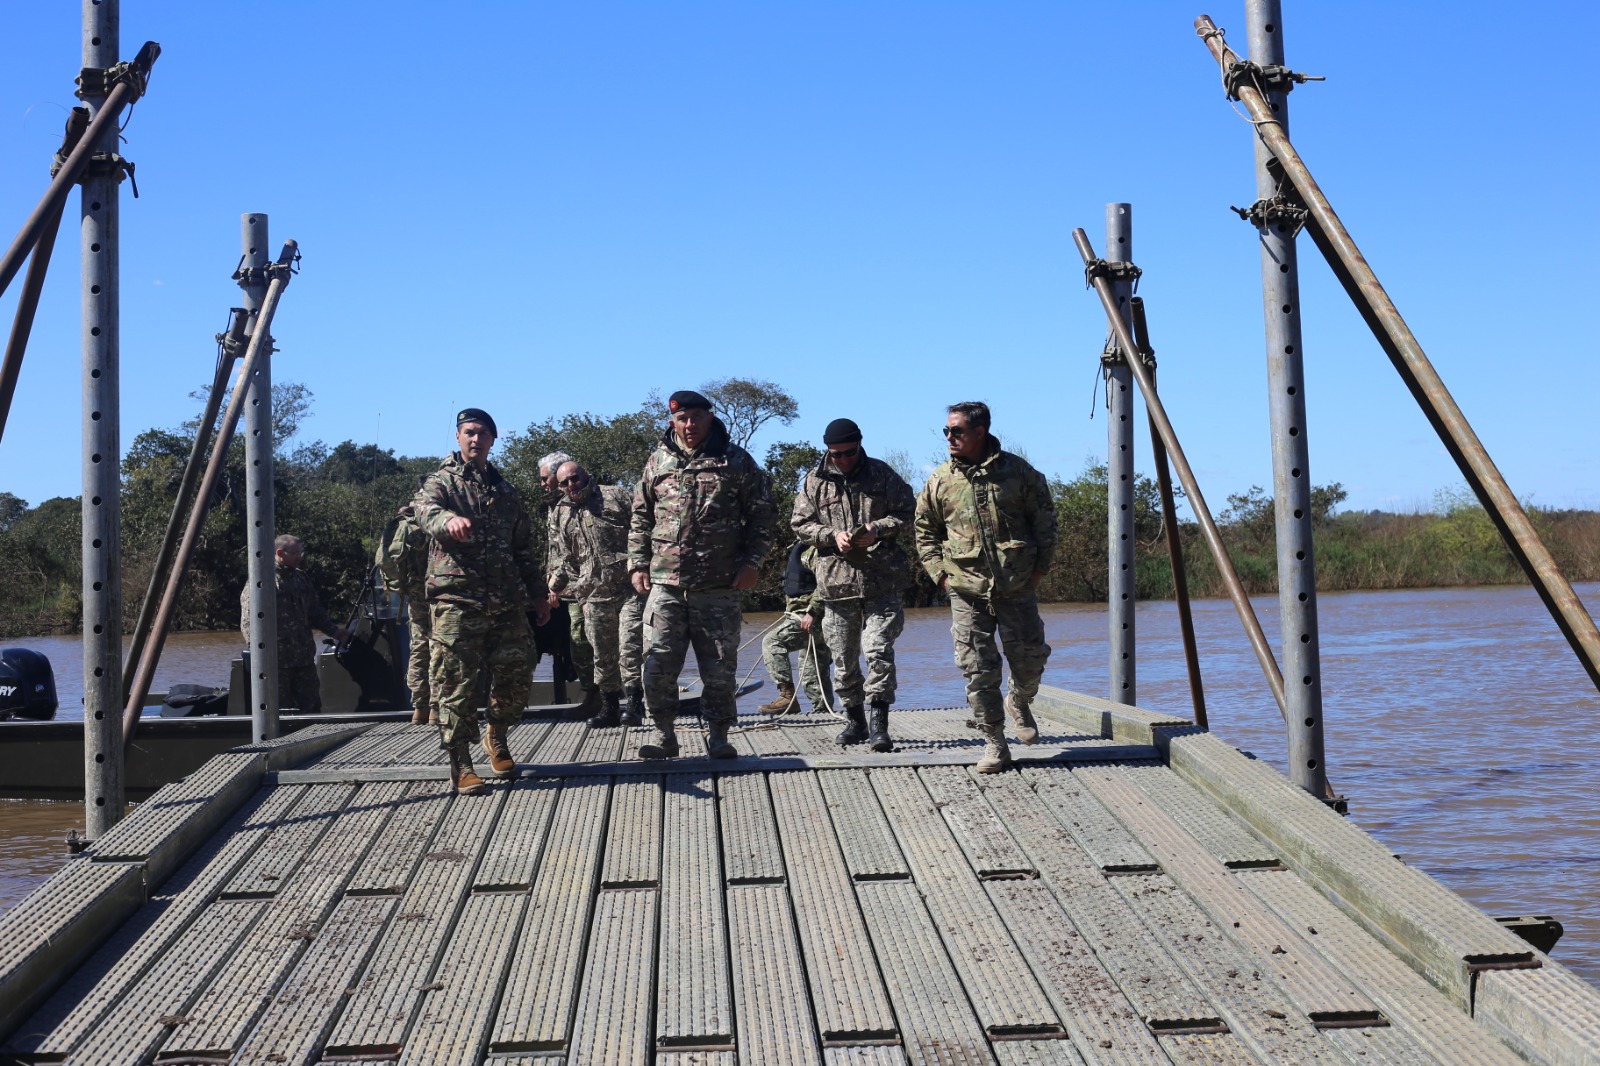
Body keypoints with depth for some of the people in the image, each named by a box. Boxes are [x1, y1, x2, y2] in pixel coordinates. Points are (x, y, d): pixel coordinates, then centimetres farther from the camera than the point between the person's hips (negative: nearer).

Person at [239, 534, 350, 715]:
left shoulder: (302, 578, 15)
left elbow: (315, 611, 24)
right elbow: (249, 621, -14)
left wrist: (334, 630, 15)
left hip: (305, 659, 7)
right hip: (276, 660, -7)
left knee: (312, 707, 8)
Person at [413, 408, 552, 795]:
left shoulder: (505, 490, 20)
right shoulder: (442, 481, 3)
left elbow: (524, 547, 24)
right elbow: (427, 509, -22)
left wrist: (537, 594, 19)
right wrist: (449, 519, -45)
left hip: (507, 602, 5)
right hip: (456, 599, -5)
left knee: (516, 676, 6)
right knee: (456, 683, -5)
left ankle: (497, 739, 30)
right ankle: (460, 763, 2)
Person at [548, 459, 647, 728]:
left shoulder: (617, 496, 4)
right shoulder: (562, 516, 18)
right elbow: (567, 558, 23)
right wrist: (558, 583, 8)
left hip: (629, 588, -5)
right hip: (594, 596, 5)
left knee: (630, 647, -12)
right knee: (603, 655, 9)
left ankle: (635, 705, -6)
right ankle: (609, 708, 19)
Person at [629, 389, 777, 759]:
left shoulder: (735, 461, 4)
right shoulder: (658, 461, 10)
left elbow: (761, 515, 6)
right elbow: (641, 517, 16)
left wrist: (752, 561, -3)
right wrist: (638, 564, 8)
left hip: (719, 586, -1)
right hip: (665, 581, 2)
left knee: (719, 666, 4)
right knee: (658, 663, -1)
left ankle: (718, 735, 16)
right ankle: (664, 734, 11)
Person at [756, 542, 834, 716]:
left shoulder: (815, 550, -12)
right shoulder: (799, 548, 20)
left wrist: (812, 612, -26)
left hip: (811, 618, -11)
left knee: (771, 641, -15)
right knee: (813, 673, 12)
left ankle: (787, 695, -19)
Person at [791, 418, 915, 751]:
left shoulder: (882, 474, 4)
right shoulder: (814, 481, 6)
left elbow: (909, 512, 6)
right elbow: (801, 524, 7)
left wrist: (879, 528, -12)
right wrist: (832, 536, -11)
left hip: (883, 580, -2)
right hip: (837, 581, 2)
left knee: (879, 651, -12)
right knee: (843, 658, 9)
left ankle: (879, 724, -10)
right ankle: (855, 721, 23)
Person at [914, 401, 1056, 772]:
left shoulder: (1017, 471, 0)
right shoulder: (940, 480, 4)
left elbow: (1045, 518, 7)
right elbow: (925, 530, 13)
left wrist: (1040, 566, 3)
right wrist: (939, 572, 3)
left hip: (1017, 587, 0)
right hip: (967, 591, 1)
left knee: (1029, 660, 5)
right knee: (978, 670, -2)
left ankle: (1019, 703, 38)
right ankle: (994, 745, 7)